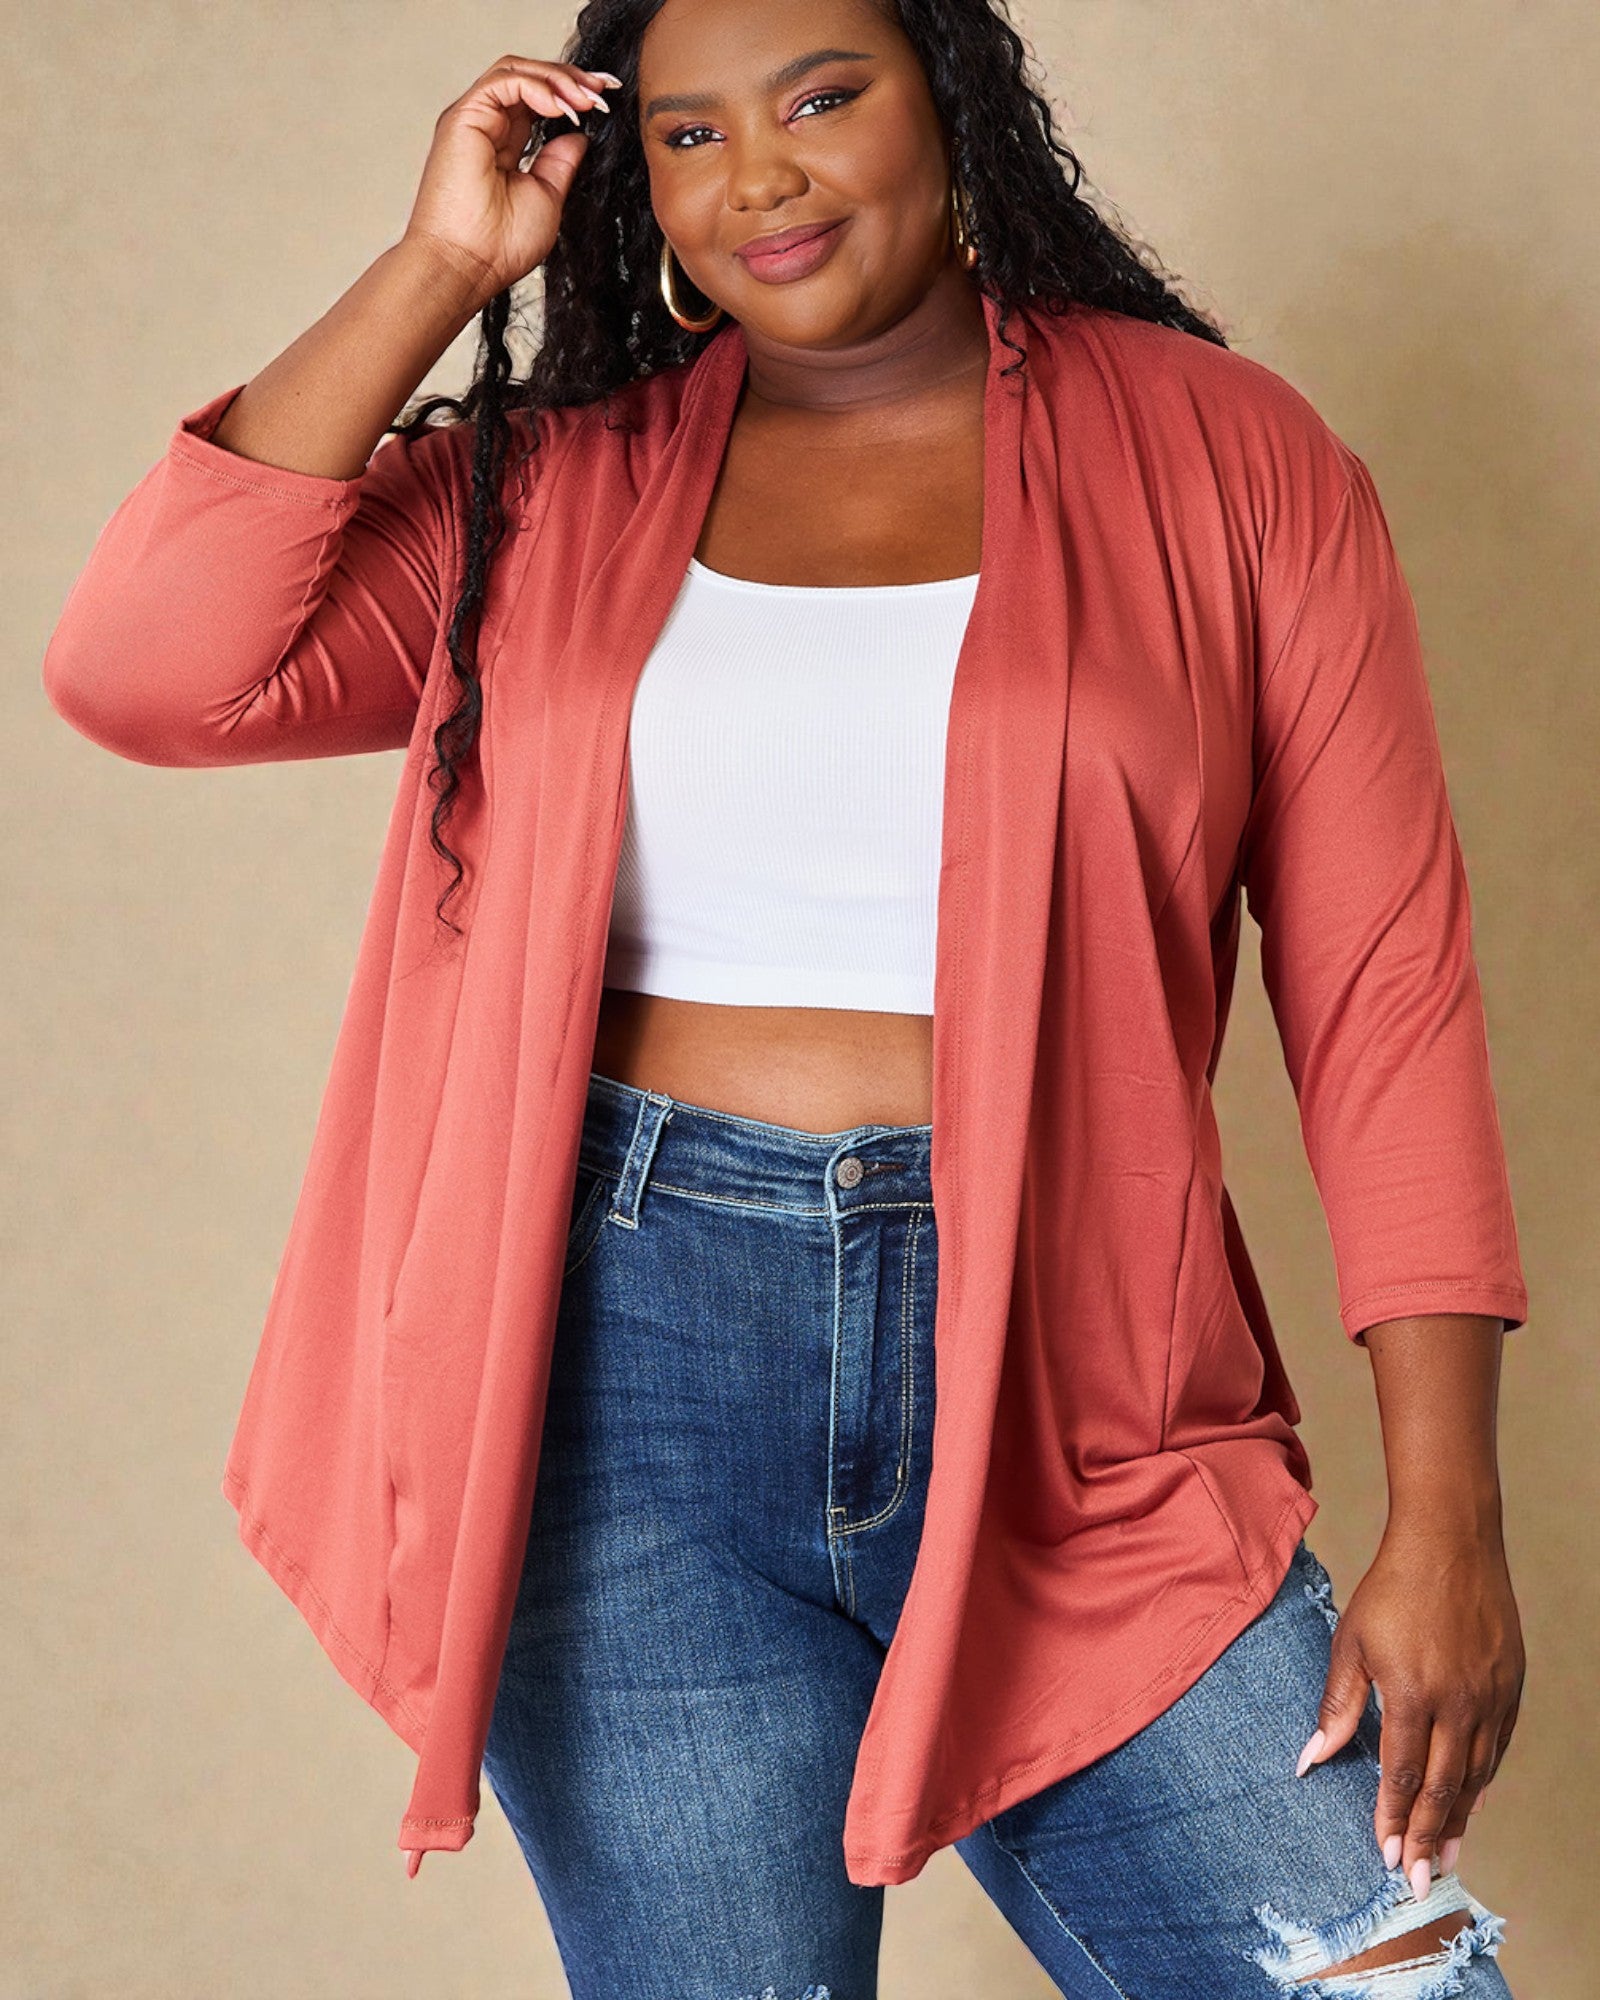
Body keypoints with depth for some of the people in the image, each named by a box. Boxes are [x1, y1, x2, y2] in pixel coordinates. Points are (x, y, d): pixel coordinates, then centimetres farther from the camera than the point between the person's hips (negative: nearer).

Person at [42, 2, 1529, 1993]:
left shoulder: (1222, 453, 5)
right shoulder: (559, 484, 10)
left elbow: (1383, 999, 1)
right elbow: (143, 674, -4)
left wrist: (1442, 1522, -6)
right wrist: (433, 271, 0)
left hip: (1064, 1401, 0)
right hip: (627, 1373, 1)